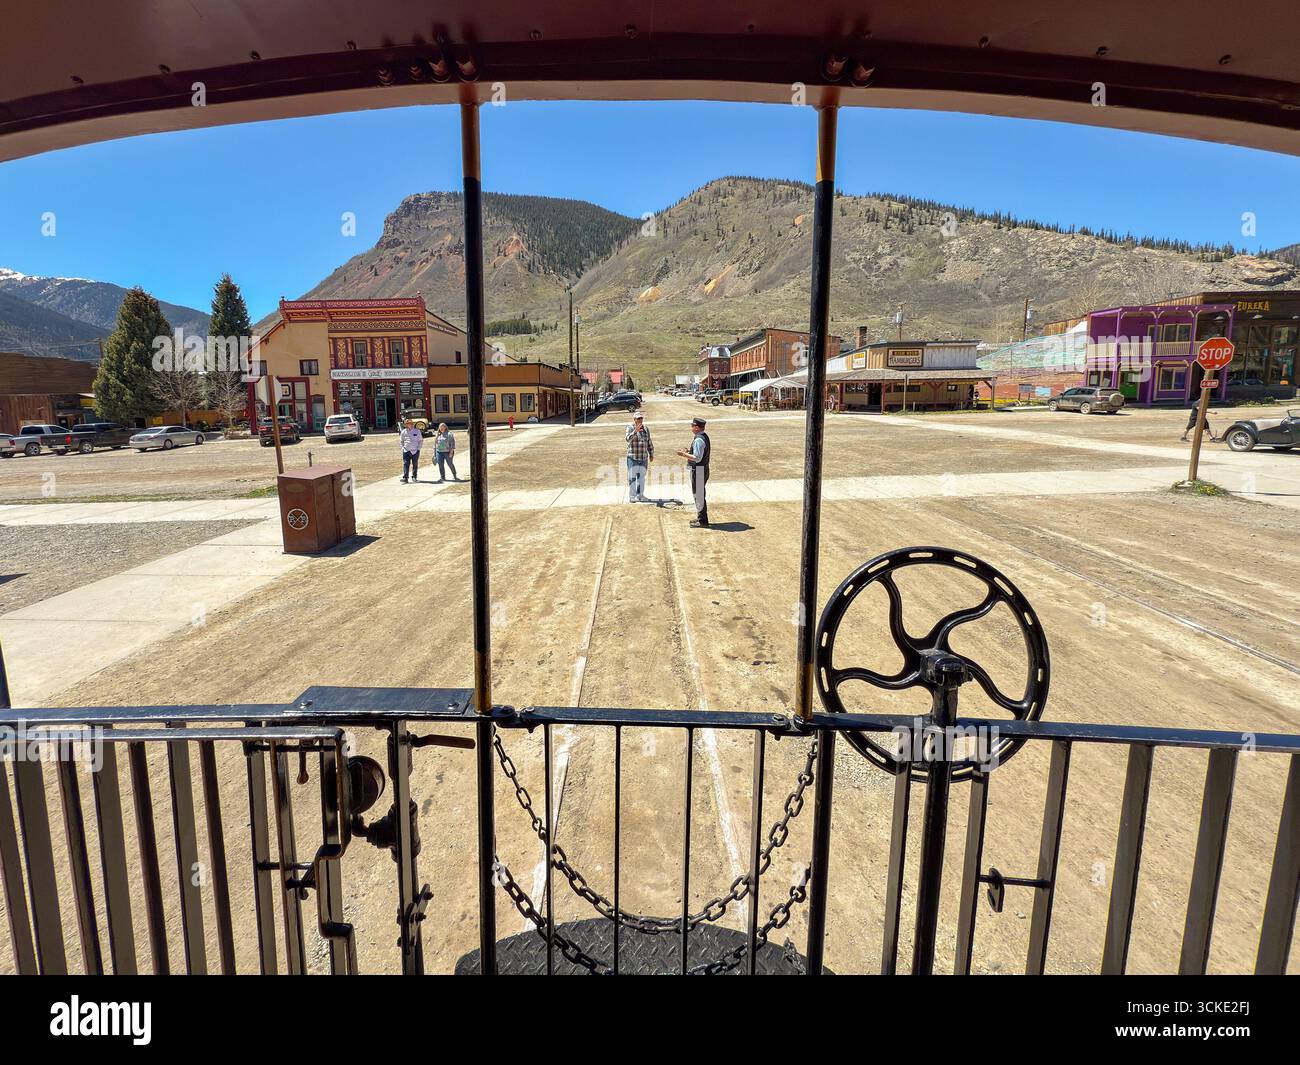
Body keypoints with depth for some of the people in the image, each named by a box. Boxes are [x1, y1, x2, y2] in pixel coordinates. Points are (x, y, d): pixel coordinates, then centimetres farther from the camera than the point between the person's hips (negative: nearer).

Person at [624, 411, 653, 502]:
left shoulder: (646, 429, 13)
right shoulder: (630, 428, -4)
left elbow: (649, 443, 19)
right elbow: (628, 438, -24)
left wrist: (651, 454, 18)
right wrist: (635, 431, -38)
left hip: (644, 458, 5)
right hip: (633, 458, -5)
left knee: (642, 477, 9)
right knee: (632, 477, -4)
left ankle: (640, 495, 17)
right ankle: (631, 496, 0)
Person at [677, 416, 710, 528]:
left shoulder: (698, 440, -21)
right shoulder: (704, 436, 11)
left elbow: (697, 458, -25)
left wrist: (684, 455, -19)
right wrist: (690, 451, 16)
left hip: (698, 470, -11)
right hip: (702, 469, 11)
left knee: (699, 495, -4)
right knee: (700, 495, 19)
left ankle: (702, 521, 2)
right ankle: (701, 518, 30)